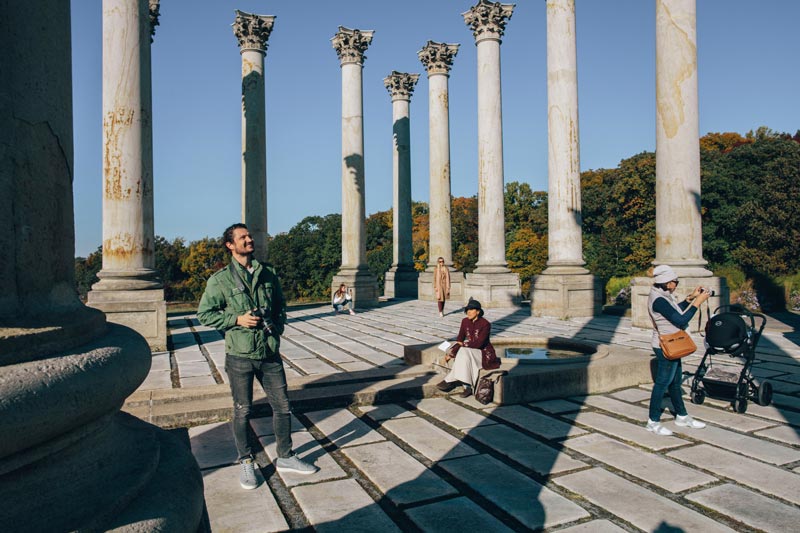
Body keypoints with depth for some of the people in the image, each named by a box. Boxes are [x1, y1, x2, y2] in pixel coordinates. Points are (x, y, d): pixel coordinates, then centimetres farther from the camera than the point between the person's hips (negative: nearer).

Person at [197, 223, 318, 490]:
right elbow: (204, 314, -3)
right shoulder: (220, 279, -4)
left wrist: (278, 325, 1)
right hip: (240, 355, -3)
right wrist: (237, 319, -14)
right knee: (242, 411, 9)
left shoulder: (268, 273, 7)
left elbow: (281, 305, 18)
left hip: (269, 353, 4)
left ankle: (285, 458, 28)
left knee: (282, 406, 10)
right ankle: (246, 462, 28)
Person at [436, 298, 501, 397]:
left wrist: (464, 344, -13)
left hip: (484, 354, -5)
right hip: (470, 352, 6)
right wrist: (452, 353, -11)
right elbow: (460, 340, 4)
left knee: (463, 352, -33)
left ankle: (449, 381, -26)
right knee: (462, 352, -30)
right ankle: (467, 387, -27)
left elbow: (479, 343, -21)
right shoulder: (465, 322, 3)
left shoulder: (485, 324, -16)